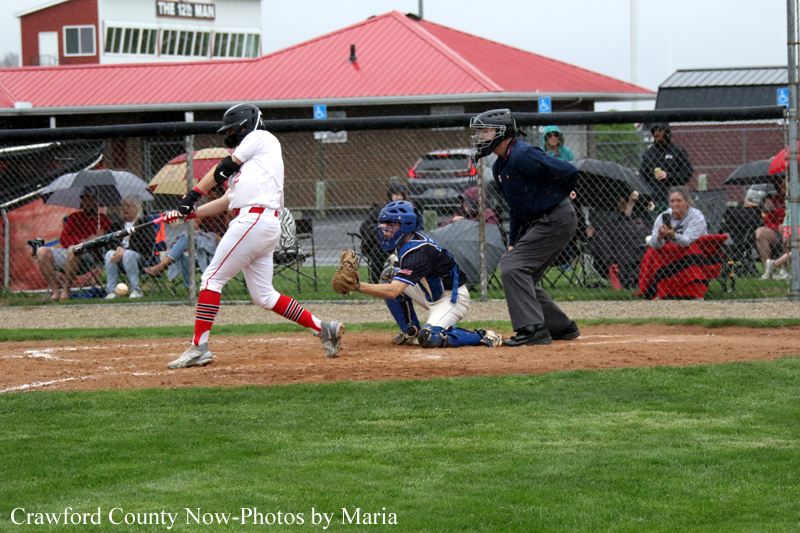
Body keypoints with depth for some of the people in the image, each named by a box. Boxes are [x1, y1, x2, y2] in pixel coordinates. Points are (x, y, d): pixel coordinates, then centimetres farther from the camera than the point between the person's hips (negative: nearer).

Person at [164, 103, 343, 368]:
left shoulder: (261, 138, 7)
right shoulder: (248, 164, 31)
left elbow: (223, 169, 5)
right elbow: (226, 201, 26)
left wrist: (192, 197, 9)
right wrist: (188, 213, 17)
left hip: (253, 220, -9)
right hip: (268, 227, 9)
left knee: (212, 278, -8)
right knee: (264, 295, 9)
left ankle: (199, 347, -11)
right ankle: (324, 329, 9)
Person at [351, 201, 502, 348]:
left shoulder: (419, 252, -30)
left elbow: (393, 291, -39)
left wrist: (358, 286, -42)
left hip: (453, 298, -10)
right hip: (432, 295, 10)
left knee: (429, 338, -31)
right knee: (389, 275, 0)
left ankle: (483, 337, -13)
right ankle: (412, 332, 9)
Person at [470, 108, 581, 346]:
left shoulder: (523, 156, -20)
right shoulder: (499, 167, 13)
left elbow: (569, 173, -22)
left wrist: (552, 201, -7)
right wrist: (513, 242, 12)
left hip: (556, 220, -10)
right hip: (535, 223, 10)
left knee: (513, 268, -17)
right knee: (520, 275, 13)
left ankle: (533, 329, -19)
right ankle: (561, 327, 23)